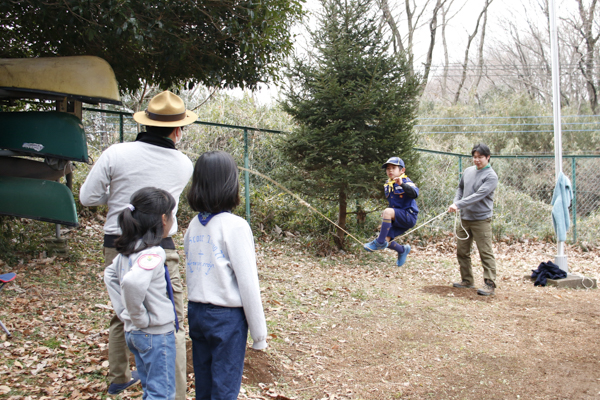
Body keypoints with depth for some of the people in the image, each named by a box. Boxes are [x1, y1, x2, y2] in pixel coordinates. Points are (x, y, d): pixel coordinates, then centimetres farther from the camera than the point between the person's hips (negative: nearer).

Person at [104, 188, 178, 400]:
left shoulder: (128, 250, 5)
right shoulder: (153, 253, -22)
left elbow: (110, 274, 21)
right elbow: (132, 283, -39)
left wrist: (123, 311, 16)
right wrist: (139, 317, -24)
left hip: (133, 332, 9)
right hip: (156, 334, -9)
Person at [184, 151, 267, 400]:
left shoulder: (194, 225, 4)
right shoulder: (235, 226, -14)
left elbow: (191, 274, 8)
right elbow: (248, 283, -14)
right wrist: (258, 334, -7)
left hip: (197, 312, 6)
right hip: (226, 316, -6)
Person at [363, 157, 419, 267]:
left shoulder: (406, 182, -8)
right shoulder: (387, 185, 12)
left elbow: (414, 194, -30)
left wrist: (402, 184, -41)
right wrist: (386, 215, 18)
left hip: (409, 216, -8)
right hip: (397, 220, 8)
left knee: (388, 212, -32)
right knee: (386, 240, -4)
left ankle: (380, 242, -23)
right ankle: (403, 250, 27)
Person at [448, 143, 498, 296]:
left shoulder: (491, 176, -10)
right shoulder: (468, 171, 11)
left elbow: (478, 196, -21)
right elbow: (460, 188, 21)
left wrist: (459, 204, -27)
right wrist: (455, 202, 2)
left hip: (481, 219, -7)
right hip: (465, 218, 7)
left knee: (486, 253, -7)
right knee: (462, 251, 12)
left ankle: (490, 284, -5)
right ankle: (467, 280, 24)